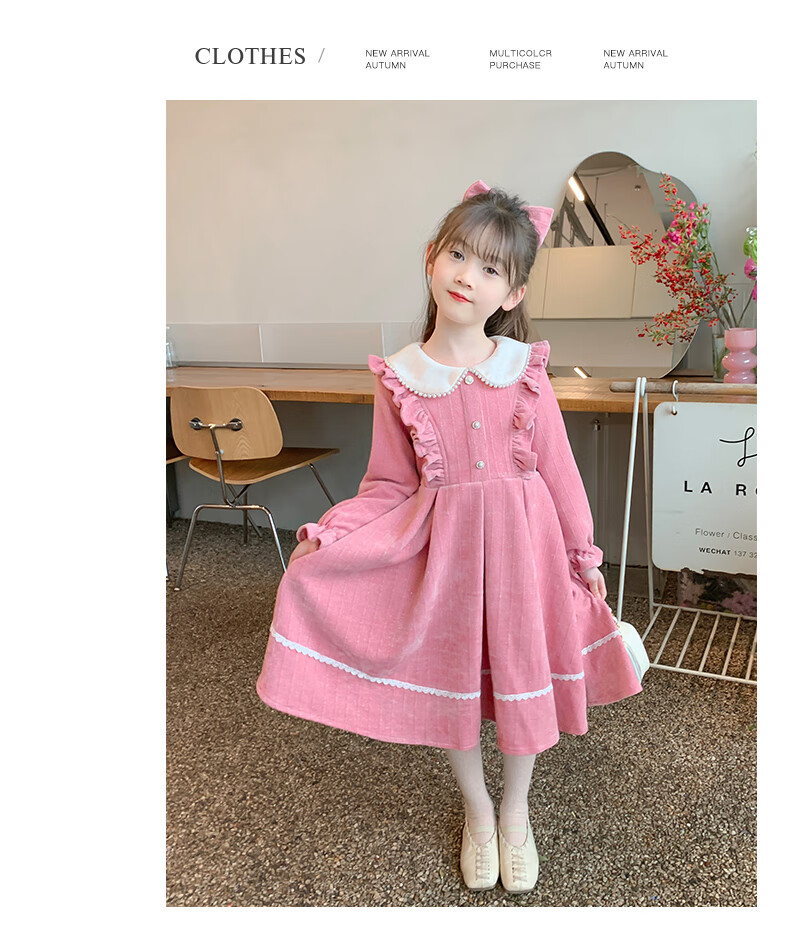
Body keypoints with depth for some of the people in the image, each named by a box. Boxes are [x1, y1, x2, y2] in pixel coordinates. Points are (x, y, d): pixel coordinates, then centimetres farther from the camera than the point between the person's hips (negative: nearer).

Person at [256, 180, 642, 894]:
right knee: (452, 681, 13)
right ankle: (476, 810, 40)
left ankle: (515, 813, 39)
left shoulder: (526, 370, -6)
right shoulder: (400, 378, -6)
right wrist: (326, 536, -13)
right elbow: (390, 486, -1)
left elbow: (558, 469, 1)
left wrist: (583, 553, 6)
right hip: (443, 547, 0)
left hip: (521, 544, 0)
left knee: (522, 677, 12)